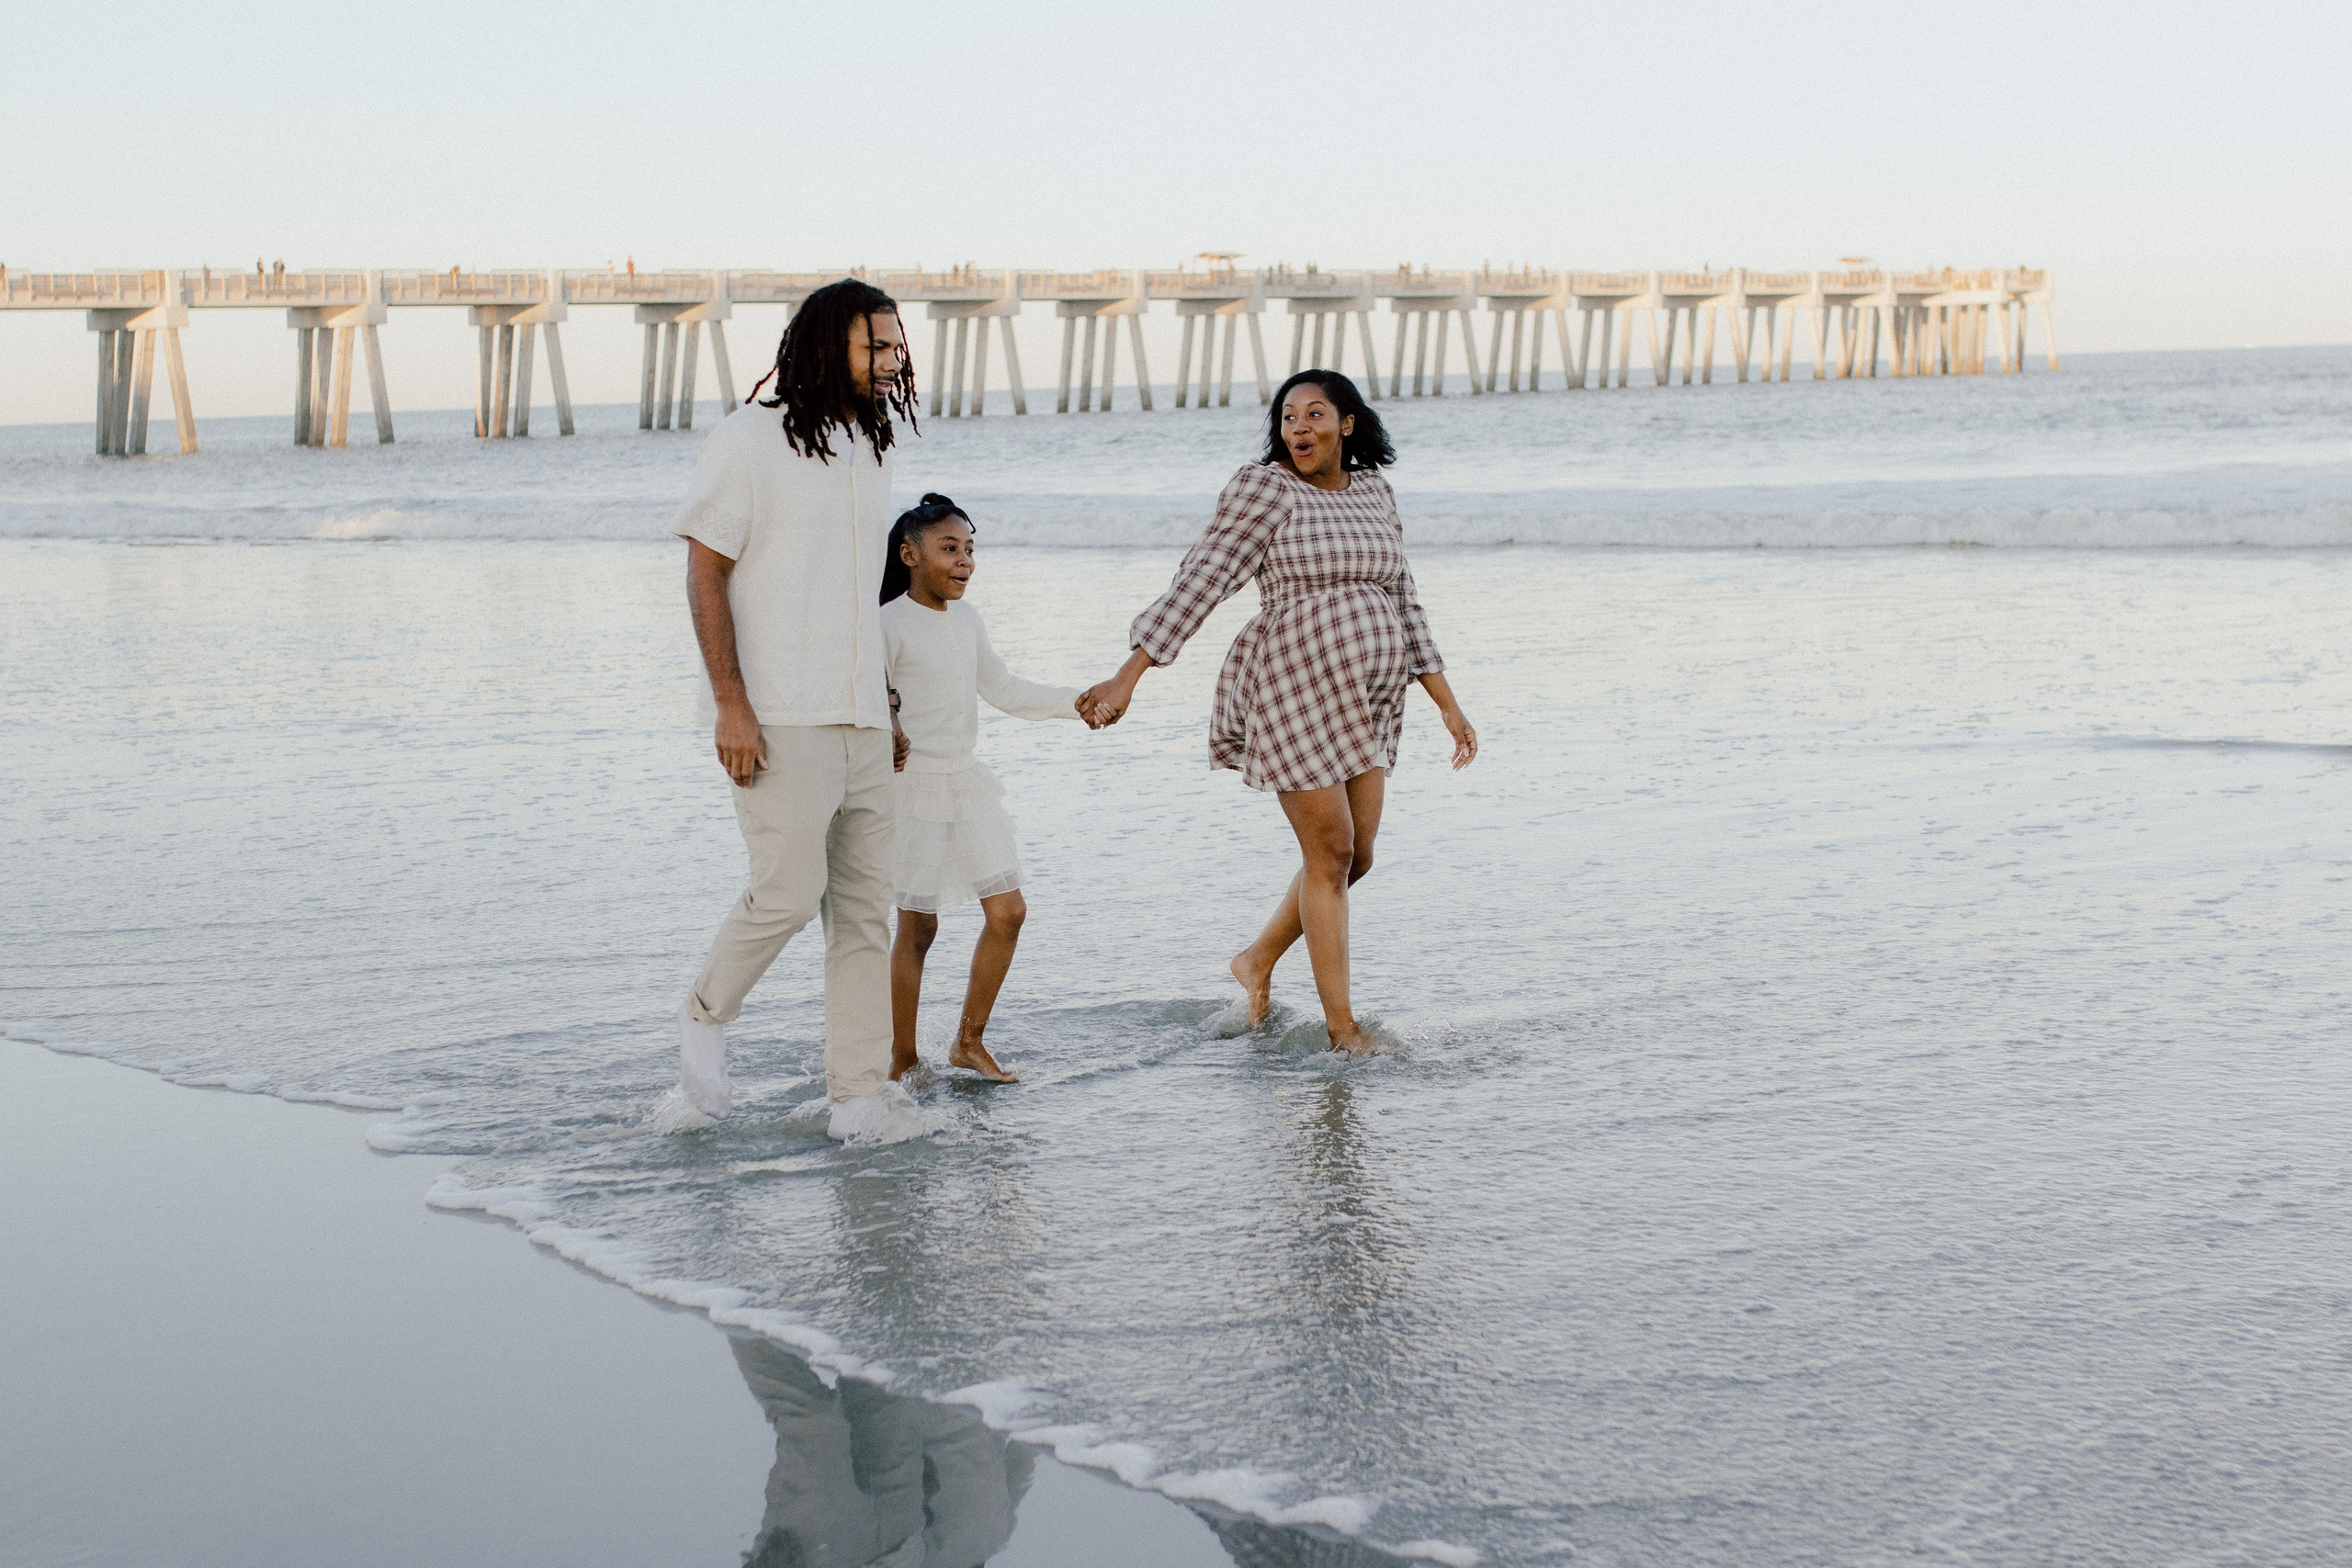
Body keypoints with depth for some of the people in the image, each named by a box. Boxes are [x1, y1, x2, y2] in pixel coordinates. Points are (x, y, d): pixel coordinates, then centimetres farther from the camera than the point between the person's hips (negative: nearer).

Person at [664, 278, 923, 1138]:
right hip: (780, 719, -7)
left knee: (866, 906, 4)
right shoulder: (748, 440, -5)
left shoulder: (870, 453, 16)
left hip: (862, 720, 7)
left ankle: (858, 1094, 8)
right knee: (788, 889, -13)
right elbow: (705, 576, -8)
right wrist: (731, 704, -15)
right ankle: (706, 1019, 14)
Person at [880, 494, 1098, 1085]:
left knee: (1008, 911, 4)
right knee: (918, 927, -1)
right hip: (915, 787, -7)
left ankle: (969, 1041, 18)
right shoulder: (890, 624, -12)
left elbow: (1004, 691, 18)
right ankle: (903, 1059, 12)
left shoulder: (967, 619, 10)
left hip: (967, 784, 7)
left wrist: (1075, 702, 9)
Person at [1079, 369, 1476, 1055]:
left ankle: (1258, 961, 32)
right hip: (1294, 688, -7)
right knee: (1329, 855, -3)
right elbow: (1199, 582, -13)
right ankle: (1341, 1026, 7)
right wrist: (1127, 678, -19)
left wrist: (1448, 704, 12)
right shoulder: (1266, 488, -8)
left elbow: (1402, 603, 15)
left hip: (1364, 699, 7)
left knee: (1356, 857, 10)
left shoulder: (1373, 492, 11)